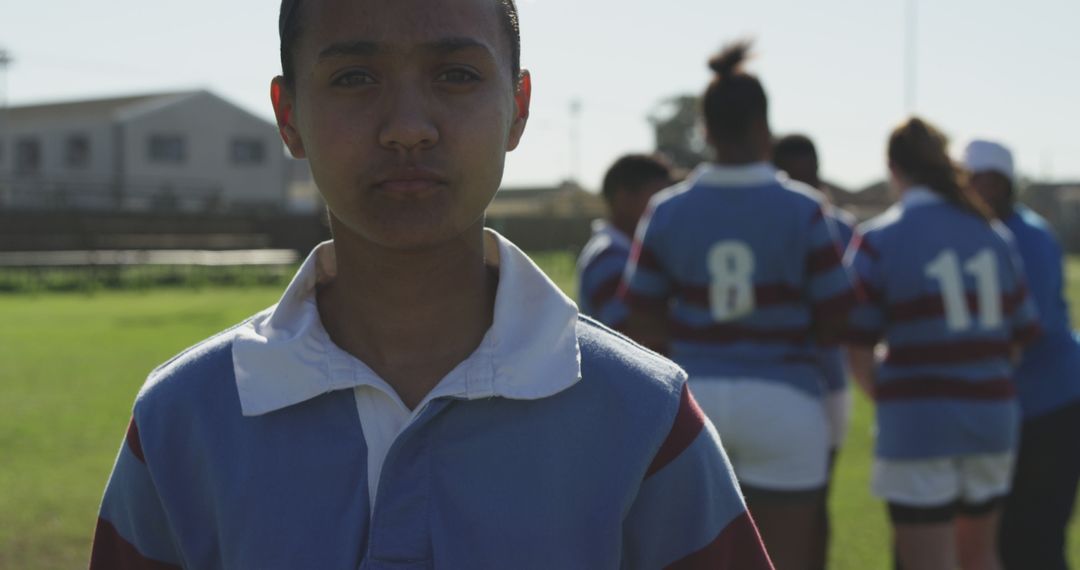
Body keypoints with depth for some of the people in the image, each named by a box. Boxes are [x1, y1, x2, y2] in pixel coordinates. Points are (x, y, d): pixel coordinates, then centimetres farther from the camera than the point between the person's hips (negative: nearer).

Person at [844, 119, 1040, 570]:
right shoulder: (994, 235, 6)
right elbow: (1023, 334, 9)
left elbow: (858, 351, -8)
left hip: (917, 424, -5)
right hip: (993, 419, 5)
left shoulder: (877, 240, -7)